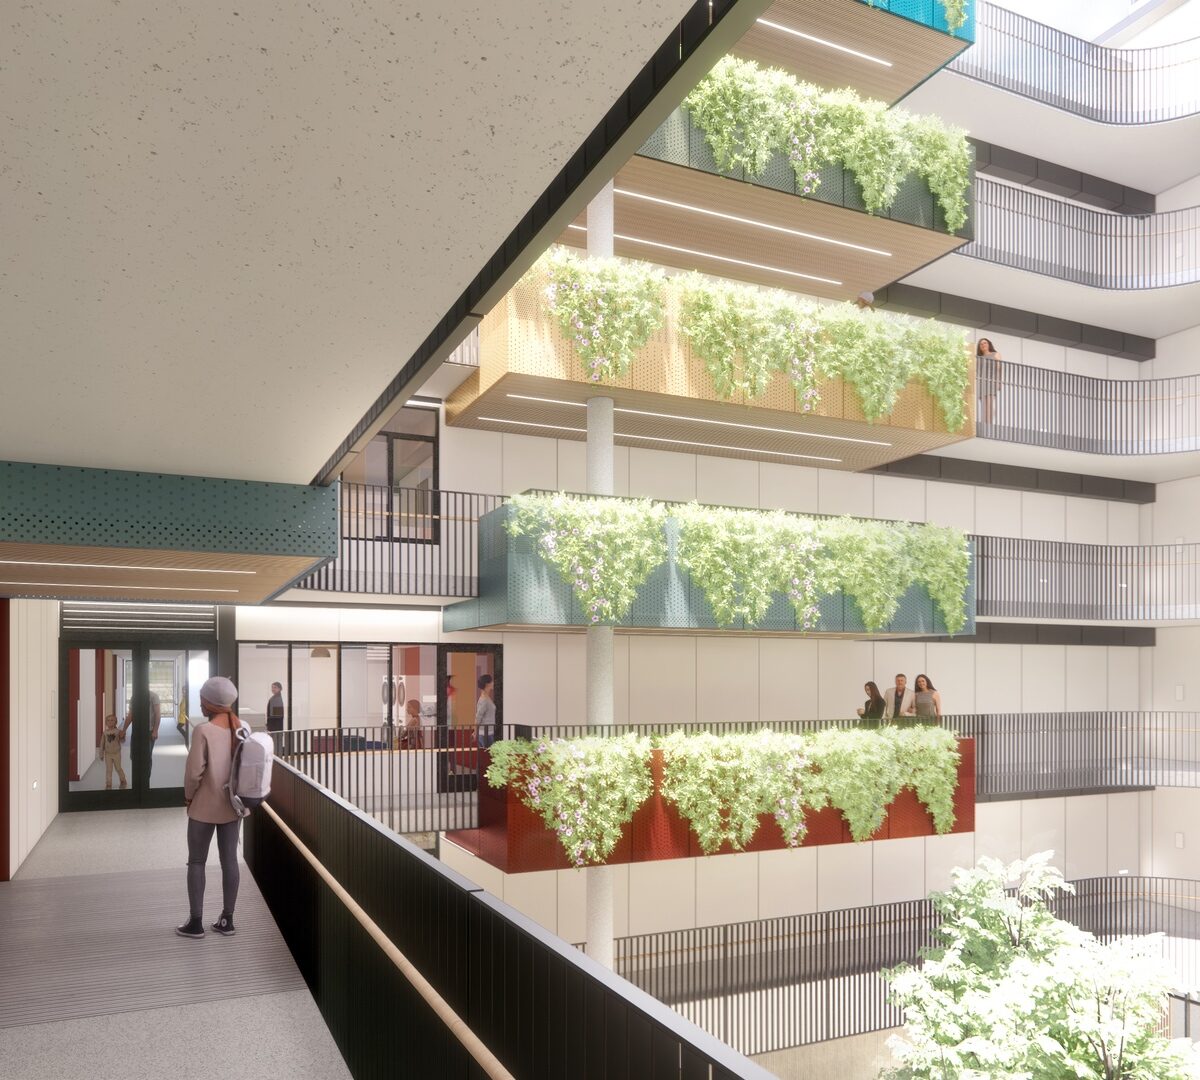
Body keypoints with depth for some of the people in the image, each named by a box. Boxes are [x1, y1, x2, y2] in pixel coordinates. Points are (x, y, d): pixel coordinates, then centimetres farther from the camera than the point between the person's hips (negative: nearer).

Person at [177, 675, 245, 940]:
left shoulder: (203, 731, -19)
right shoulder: (243, 728, -1)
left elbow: (194, 771, -18)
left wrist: (188, 796, -1)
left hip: (204, 807, -5)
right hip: (233, 806, 5)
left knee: (196, 862, 9)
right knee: (230, 860, 10)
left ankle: (196, 922, 14)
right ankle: (227, 920, 17)